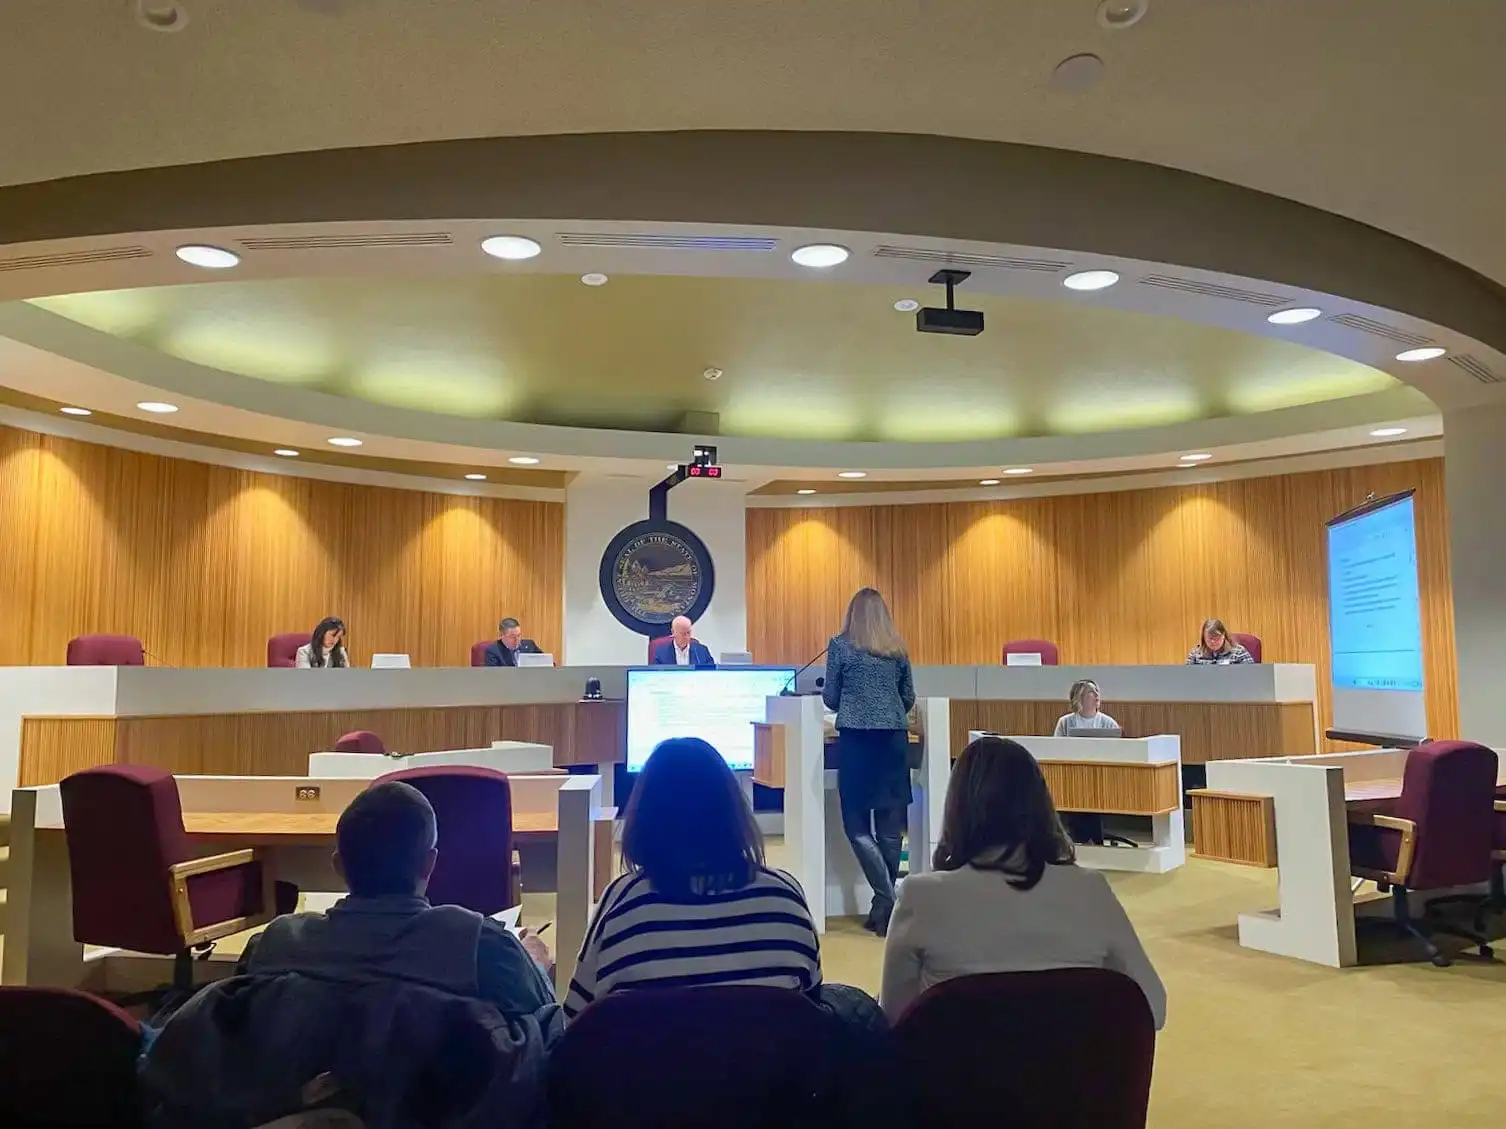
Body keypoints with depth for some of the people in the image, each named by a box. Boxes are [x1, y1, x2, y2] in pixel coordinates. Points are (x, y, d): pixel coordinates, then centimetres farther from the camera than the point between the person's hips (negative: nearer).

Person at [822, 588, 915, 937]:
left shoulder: (840, 645, 0)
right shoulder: (897, 648, 10)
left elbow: (829, 697, 4)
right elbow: (909, 698, 16)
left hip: (857, 737, -4)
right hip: (894, 738, 4)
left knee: (857, 824, 1)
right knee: (890, 824, 7)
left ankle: (886, 900, -11)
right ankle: (884, 905, 13)